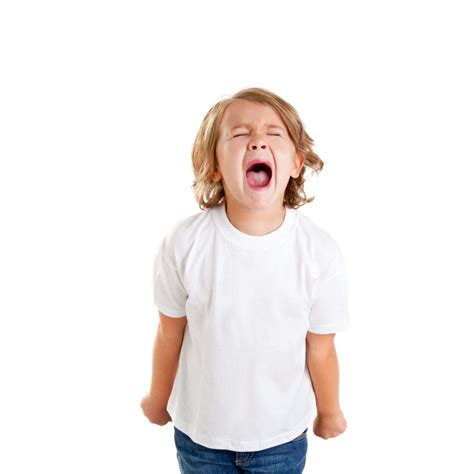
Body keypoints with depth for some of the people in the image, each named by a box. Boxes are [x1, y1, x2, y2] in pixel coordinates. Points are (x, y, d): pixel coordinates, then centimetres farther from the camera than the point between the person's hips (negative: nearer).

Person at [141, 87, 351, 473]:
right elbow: (170, 335, -7)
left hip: (283, 434, 0)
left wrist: (329, 413, 6)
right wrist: (158, 399, 7)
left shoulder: (321, 253, -22)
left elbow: (320, 350, -8)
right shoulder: (183, 244, -22)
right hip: (199, 430, 0)